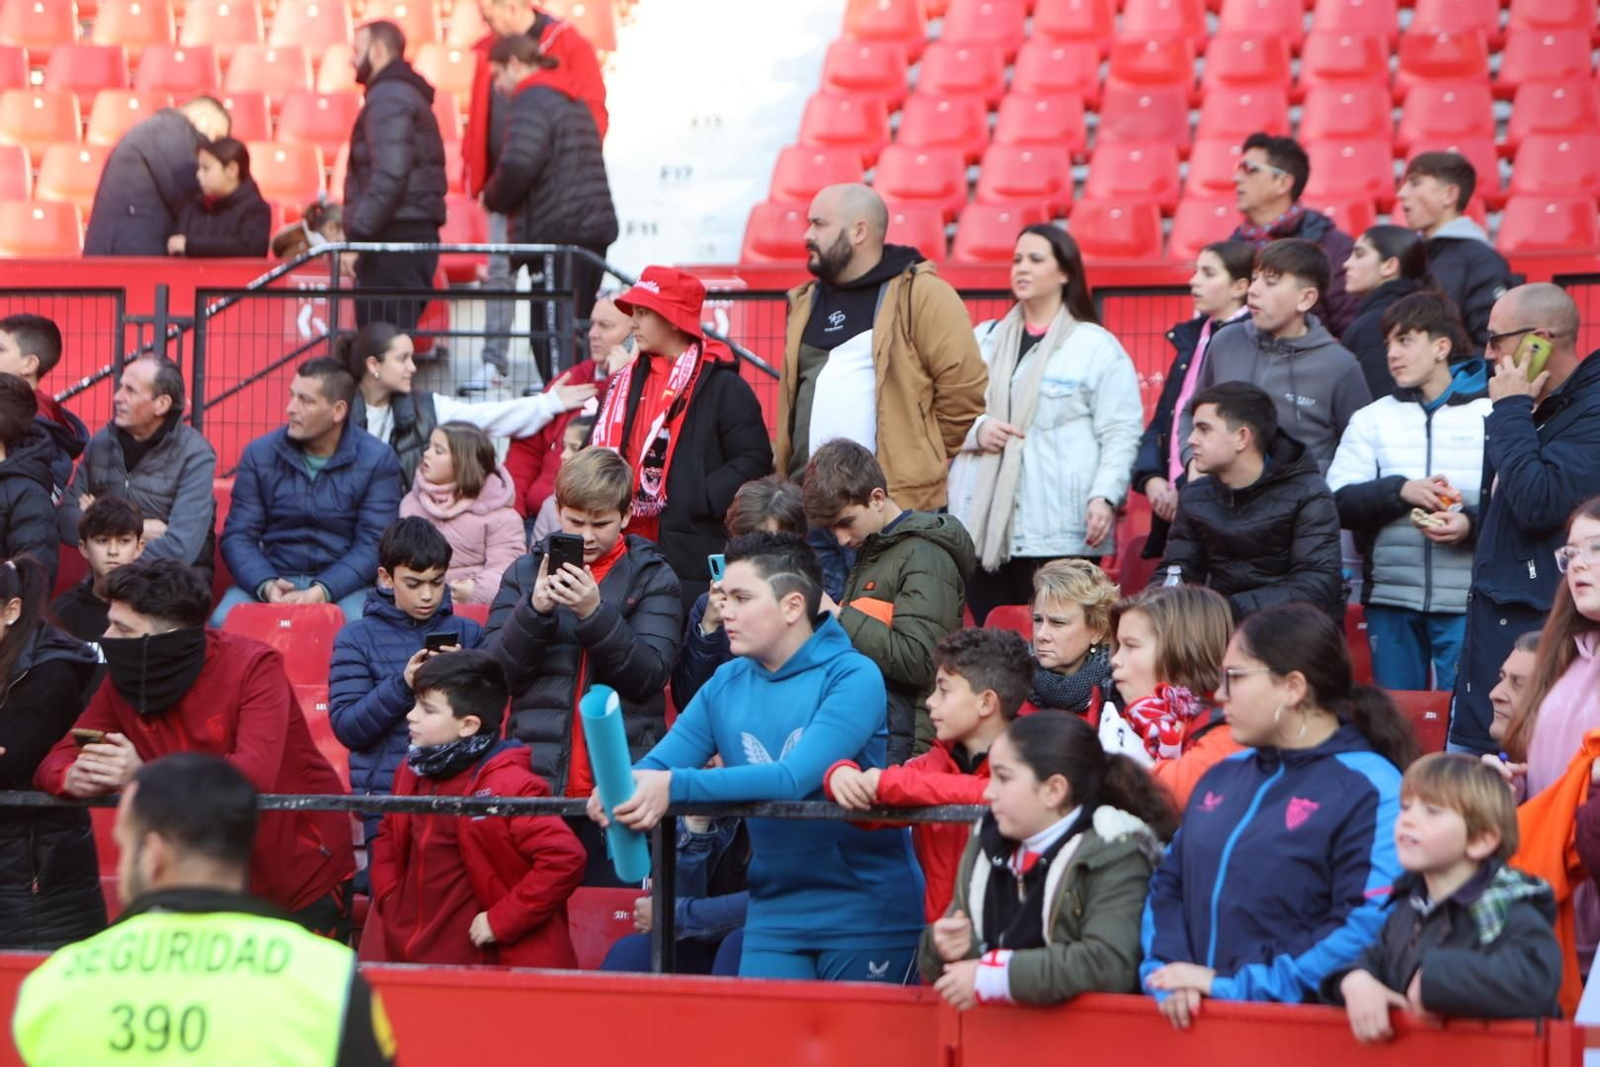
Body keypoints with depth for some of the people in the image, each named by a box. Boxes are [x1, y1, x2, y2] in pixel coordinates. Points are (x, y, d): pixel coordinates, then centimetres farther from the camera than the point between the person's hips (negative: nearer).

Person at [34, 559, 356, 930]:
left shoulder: (253, 667, -21)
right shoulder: (126, 678, -5)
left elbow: (255, 775, -35)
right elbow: (58, 759, -5)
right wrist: (74, 776, -31)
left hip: (304, 880, -5)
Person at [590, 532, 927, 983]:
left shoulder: (853, 678, -13)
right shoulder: (726, 685, 6)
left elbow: (795, 778, -26)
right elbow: (658, 766, 0)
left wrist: (676, 787, -35)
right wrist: (622, 787, -25)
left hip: (866, 912, -5)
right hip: (776, 913, 5)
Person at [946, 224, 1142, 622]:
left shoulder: (1096, 346, 2)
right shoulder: (984, 339, 18)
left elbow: (1121, 433, -3)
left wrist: (1104, 496, -16)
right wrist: (976, 430, -2)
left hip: (1060, 530, -5)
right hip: (982, 523, 5)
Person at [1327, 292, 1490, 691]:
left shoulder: (1491, 414, 0)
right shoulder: (1373, 418, 12)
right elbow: (1339, 502, 3)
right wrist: (1400, 491, -12)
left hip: (1466, 600, -4)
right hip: (1391, 598, 4)